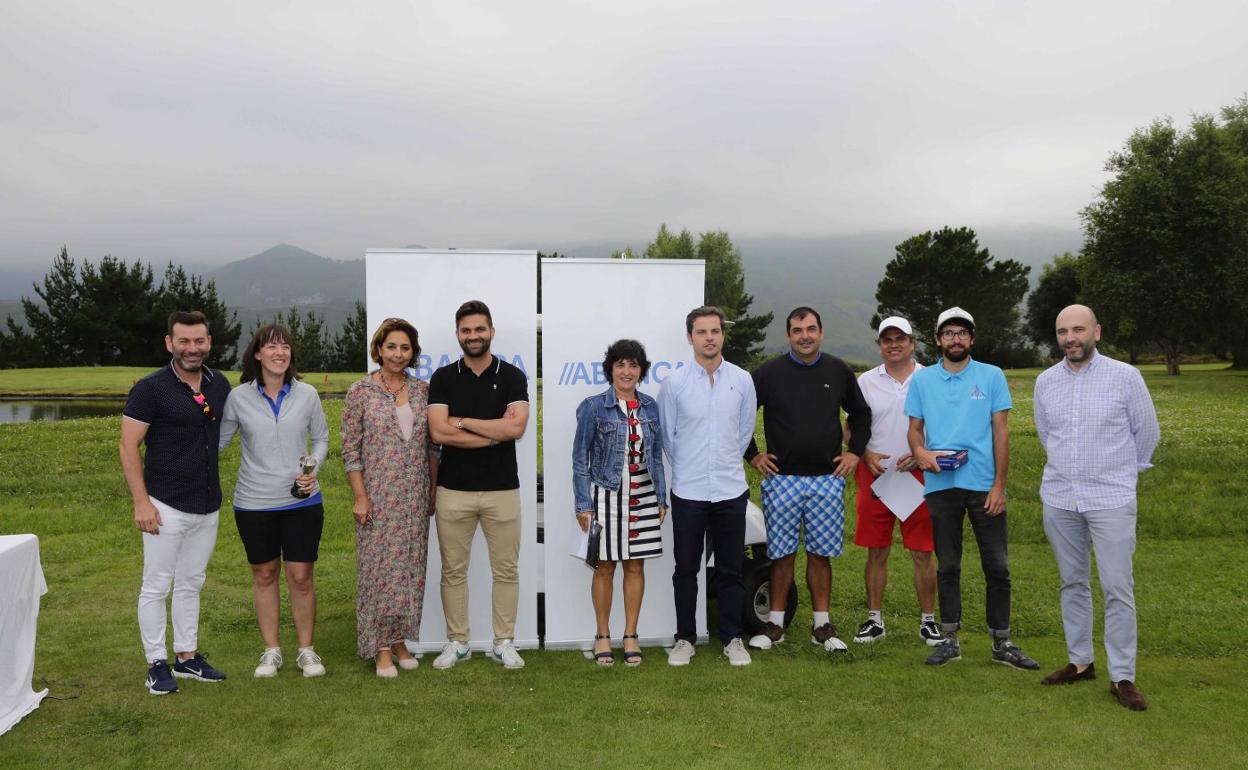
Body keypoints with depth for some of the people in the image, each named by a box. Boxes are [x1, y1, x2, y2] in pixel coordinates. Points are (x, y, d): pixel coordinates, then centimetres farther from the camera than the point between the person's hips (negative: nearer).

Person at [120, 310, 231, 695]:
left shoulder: (220, 384, 4)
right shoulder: (150, 388, -10)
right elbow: (128, 446, -10)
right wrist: (141, 501, -15)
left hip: (207, 507, 5)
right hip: (166, 506, -5)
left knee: (191, 584, 15)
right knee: (157, 586, 3)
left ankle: (188, 656, 26)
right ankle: (157, 664, 14)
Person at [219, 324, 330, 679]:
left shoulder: (307, 394, -3)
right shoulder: (239, 397, -4)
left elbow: (321, 439, 7)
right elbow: (219, 441, 4)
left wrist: (313, 467, -9)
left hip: (302, 502, 0)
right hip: (254, 503, 0)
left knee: (301, 576, 3)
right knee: (264, 575, 12)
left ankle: (306, 650, 19)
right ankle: (271, 650, 26)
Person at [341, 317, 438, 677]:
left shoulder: (422, 391, 6)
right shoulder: (360, 392, -4)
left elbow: (432, 445, 11)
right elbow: (350, 449, -5)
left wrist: (434, 489, 8)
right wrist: (359, 496, -10)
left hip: (415, 496, 4)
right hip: (378, 495, -4)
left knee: (410, 567, 9)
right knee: (379, 567, 1)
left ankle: (400, 639, 22)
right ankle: (381, 647, 11)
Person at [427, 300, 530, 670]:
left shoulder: (512, 376, 0)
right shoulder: (443, 378, 2)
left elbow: (516, 428, -15)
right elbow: (439, 432, -11)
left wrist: (462, 421, -11)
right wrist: (495, 433, -12)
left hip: (502, 489, 0)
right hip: (453, 489, 1)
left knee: (506, 570, 6)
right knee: (453, 570, 8)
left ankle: (504, 643, 18)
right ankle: (456, 642, 21)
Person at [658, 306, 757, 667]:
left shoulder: (742, 380, 1)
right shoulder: (674, 382, -4)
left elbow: (745, 430, 11)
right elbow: (667, 434, 6)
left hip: (731, 489, 1)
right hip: (688, 491, -1)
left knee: (730, 569, 9)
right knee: (686, 569, 8)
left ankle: (732, 638, 21)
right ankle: (685, 638, 20)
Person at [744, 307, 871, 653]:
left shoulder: (839, 371, 6)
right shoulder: (769, 373, 0)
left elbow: (861, 414, 19)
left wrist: (854, 452, 9)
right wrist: (752, 455, 1)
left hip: (828, 479, 1)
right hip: (782, 478, -1)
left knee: (821, 553, 6)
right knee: (782, 553, 3)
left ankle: (822, 625, 16)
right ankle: (775, 624, 15)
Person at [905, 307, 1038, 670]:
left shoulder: (992, 376, 3)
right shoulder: (922, 379, 7)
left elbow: (1001, 431, 0)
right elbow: (915, 428, 9)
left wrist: (999, 485, -7)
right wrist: (920, 452, -15)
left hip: (984, 485, -1)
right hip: (941, 486, 1)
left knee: (997, 566, 3)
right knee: (947, 566, 10)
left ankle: (1001, 643, 15)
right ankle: (950, 640, 20)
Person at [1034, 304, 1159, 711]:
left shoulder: (1125, 376, -6)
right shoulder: (1045, 381, 5)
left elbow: (1147, 432, 6)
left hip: (1111, 499, -4)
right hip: (1058, 498, 4)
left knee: (1118, 588, -4)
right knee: (1072, 583, 12)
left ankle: (1122, 676, 5)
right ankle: (1080, 662, 24)